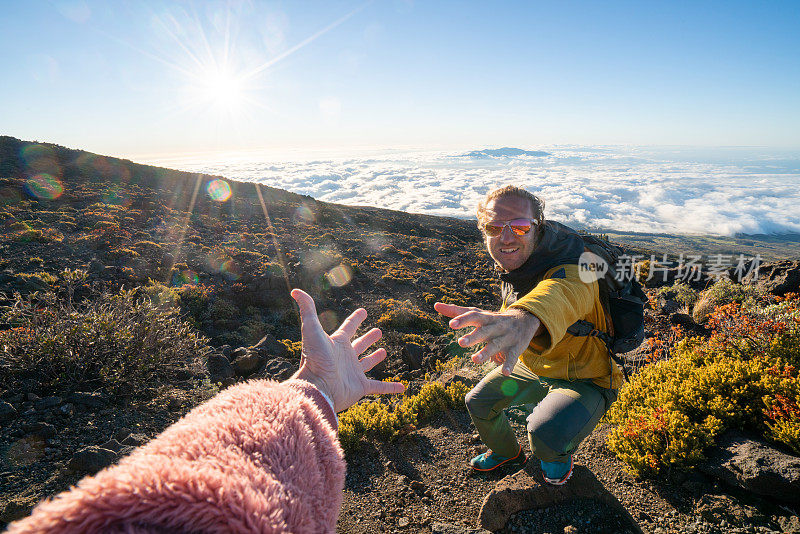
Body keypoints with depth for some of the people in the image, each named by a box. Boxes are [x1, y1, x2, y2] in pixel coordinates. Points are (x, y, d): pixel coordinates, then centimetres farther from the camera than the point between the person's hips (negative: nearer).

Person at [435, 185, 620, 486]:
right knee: (478, 402, 9)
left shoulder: (572, 267, -37)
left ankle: (558, 456, 13)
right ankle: (506, 453, 43)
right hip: (531, 367, 7)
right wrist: (500, 336, -7)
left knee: (546, 433, -29)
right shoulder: (513, 266, -9)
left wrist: (527, 316, -87)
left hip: (585, 380, -7)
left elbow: (566, 292, -64)